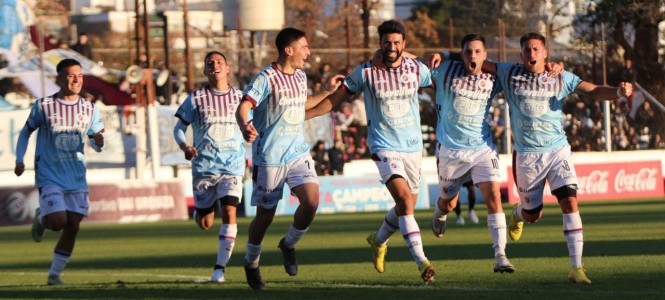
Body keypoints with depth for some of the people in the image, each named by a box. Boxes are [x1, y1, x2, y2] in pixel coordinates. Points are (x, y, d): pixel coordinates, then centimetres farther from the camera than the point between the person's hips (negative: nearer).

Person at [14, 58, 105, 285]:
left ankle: (54, 275, 13)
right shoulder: (43, 106, -5)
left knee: (72, 227, 0)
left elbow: (96, 145, 9)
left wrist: (99, 142, -15)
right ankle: (41, 218, 19)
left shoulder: (90, 109, 4)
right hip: (50, 176, -4)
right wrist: (19, 160, -2)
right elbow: (26, 132, 8)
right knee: (58, 221, -19)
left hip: (77, 179, 4)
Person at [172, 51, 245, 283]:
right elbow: (179, 128, 6)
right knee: (204, 223, 5)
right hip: (204, 166, 0)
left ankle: (220, 267, -12)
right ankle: (200, 209, 44)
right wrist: (184, 146, -13)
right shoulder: (196, 99, 2)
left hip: (232, 166, 0)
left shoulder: (240, 97, 6)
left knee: (229, 213, -19)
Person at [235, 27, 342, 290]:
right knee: (265, 215, 3)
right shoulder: (266, 78, -14)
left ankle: (288, 245, 11)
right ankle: (251, 263, 27)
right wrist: (245, 126, -45)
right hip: (269, 157, -5)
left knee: (311, 201, -15)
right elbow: (243, 108, -25)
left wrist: (328, 91, 27)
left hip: (298, 152, 6)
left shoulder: (300, 76, 9)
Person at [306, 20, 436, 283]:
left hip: (413, 147, 4)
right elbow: (336, 100, 4)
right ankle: (421, 261, -23)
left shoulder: (417, 69, -1)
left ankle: (378, 241, 43)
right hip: (384, 147, -4)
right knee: (405, 199, -22)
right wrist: (302, 115, 1)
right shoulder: (365, 73, -6)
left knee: (405, 208, 13)